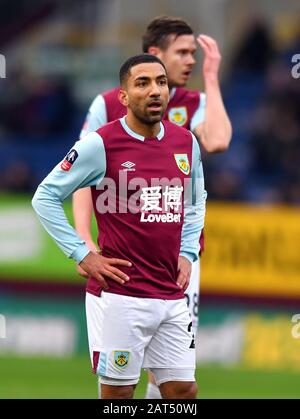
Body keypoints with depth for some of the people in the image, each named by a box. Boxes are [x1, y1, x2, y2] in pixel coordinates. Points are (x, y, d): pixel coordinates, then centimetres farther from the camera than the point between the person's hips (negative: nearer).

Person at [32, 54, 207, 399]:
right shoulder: (101, 144, -8)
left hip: (172, 295, 5)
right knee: (118, 392, 0)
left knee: (183, 390, 5)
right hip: (119, 295, -5)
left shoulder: (186, 143, 8)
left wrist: (187, 253, 11)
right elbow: (45, 197, -3)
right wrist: (82, 255, -8)